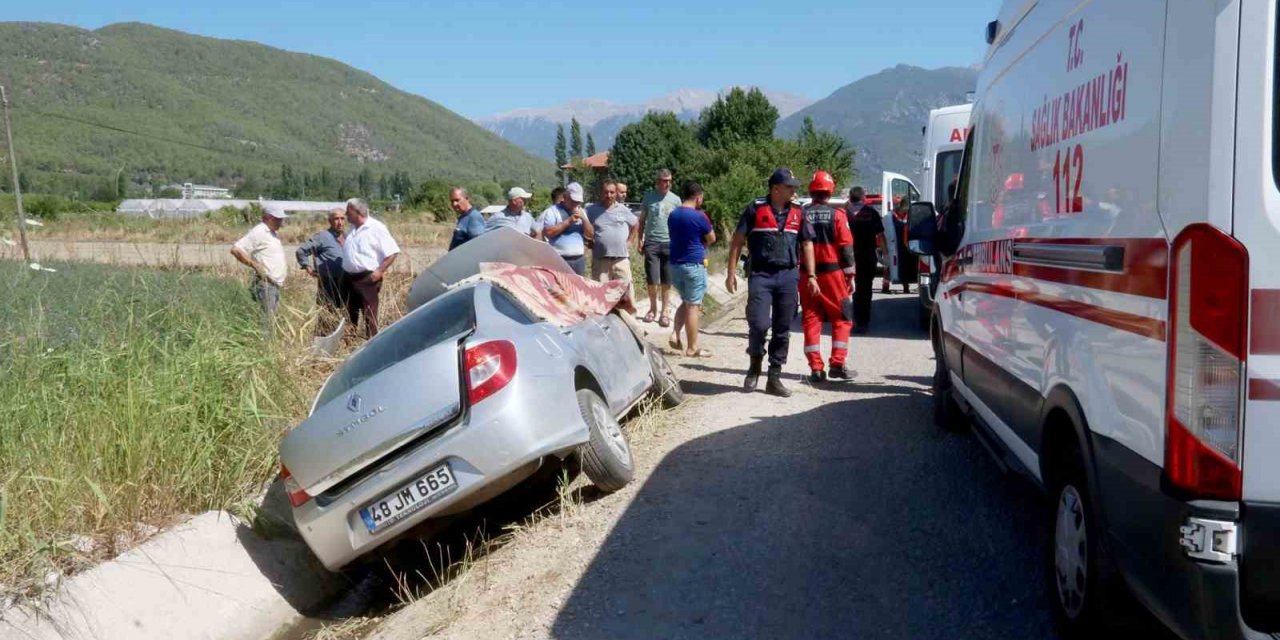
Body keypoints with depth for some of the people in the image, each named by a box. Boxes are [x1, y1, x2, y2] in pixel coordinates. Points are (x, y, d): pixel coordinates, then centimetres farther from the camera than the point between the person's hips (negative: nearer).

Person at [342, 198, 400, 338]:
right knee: (350, 314, 13)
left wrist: (379, 271, -18)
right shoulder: (353, 229, 15)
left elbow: (392, 252, -13)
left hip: (367, 278, -8)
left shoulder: (376, 228, -10)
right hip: (350, 278, 8)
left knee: (370, 315, -4)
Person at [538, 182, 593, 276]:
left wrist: (583, 219, -3)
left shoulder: (581, 212, 18)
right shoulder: (553, 211, 0)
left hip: (579, 260, 5)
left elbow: (590, 235, 13)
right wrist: (568, 221, -12)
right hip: (559, 261, -5)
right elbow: (547, 232, -13)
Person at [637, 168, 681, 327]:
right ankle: (652, 307, 19)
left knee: (667, 280, 4)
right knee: (652, 279, -1)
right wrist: (640, 240, 4)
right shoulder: (649, 196, 4)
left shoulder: (675, 199, 4)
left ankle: (664, 311, 15)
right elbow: (642, 220, 10)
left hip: (670, 243, 0)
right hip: (651, 243, 0)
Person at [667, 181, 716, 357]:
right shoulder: (699, 216, -14)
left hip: (675, 264, 7)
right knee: (693, 306, 0)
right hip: (694, 264, -7)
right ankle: (692, 348, 3)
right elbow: (711, 239, -5)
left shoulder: (673, 214, 7)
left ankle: (675, 335, 5)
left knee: (686, 301, 21)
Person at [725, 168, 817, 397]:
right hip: (760, 275, -3)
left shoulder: (798, 213, 9)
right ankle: (755, 365, 14)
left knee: (782, 329, 6)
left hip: (788, 276, 4)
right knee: (759, 324, -14)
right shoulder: (756, 209, -1)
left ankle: (775, 378, 15)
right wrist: (731, 272, -3)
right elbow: (737, 240, 2)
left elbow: (807, 244, 14)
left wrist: (811, 276, 7)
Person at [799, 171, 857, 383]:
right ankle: (837, 364, 2)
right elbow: (846, 246, -5)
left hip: (807, 274, 2)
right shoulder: (837, 214, -4)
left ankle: (816, 368, 5)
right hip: (832, 272, -2)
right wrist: (850, 274, 2)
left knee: (811, 320, 7)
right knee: (841, 319, 9)